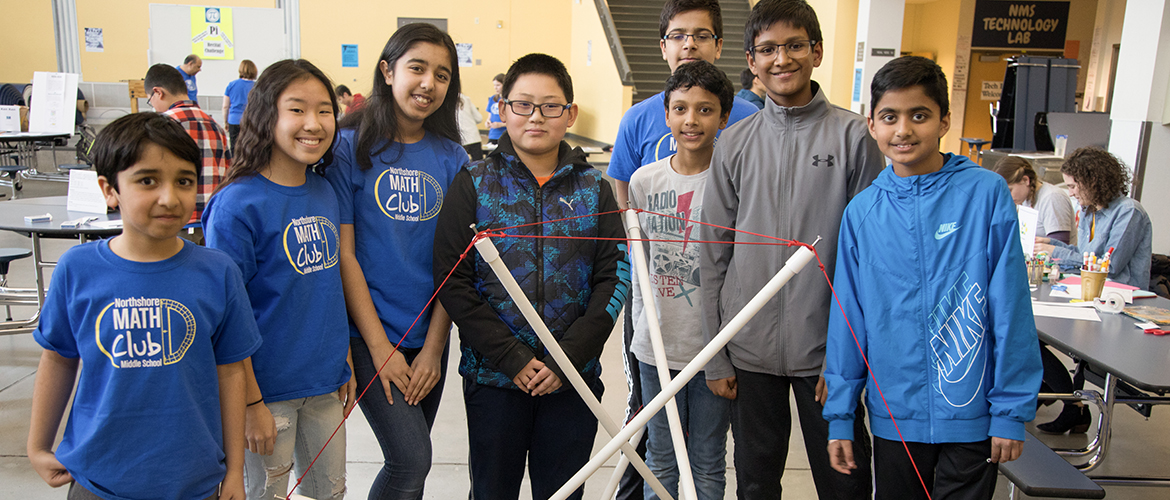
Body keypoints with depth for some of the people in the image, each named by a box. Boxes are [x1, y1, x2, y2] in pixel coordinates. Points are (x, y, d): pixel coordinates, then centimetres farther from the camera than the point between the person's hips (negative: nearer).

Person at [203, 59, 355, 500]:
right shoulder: (237, 205, -17)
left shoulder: (325, 193, 3)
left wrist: (346, 366, 11)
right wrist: (250, 403, -14)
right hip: (268, 387, -6)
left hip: (325, 383, 6)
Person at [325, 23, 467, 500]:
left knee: (409, 461, 14)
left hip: (429, 335, 4)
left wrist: (433, 347, -5)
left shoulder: (452, 157, 4)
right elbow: (343, 254, -8)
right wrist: (379, 346, -11)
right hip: (369, 333, -4)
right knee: (412, 459, -12)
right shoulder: (350, 146, -5)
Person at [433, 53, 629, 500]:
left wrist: (567, 357, -10)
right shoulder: (474, 183, -1)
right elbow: (453, 282, -6)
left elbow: (614, 278, 0)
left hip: (575, 376, 1)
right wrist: (513, 357, -13)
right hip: (492, 376, -1)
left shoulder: (593, 188, 4)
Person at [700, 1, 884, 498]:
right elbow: (713, 256, 5)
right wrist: (716, 357, 3)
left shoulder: (853, 135, -3)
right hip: (748, 349, 2)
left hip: (828, 346, -2)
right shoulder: (734, 142, 4)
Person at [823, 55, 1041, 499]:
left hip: (972, 414, -2)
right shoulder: (861, 213, -2)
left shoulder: (986, 193, -8)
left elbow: (1010, 309, -6)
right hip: (894, 413, 2)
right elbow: (847, 320, 3)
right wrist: (839, 416, 5)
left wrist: (1012, 410, -6)